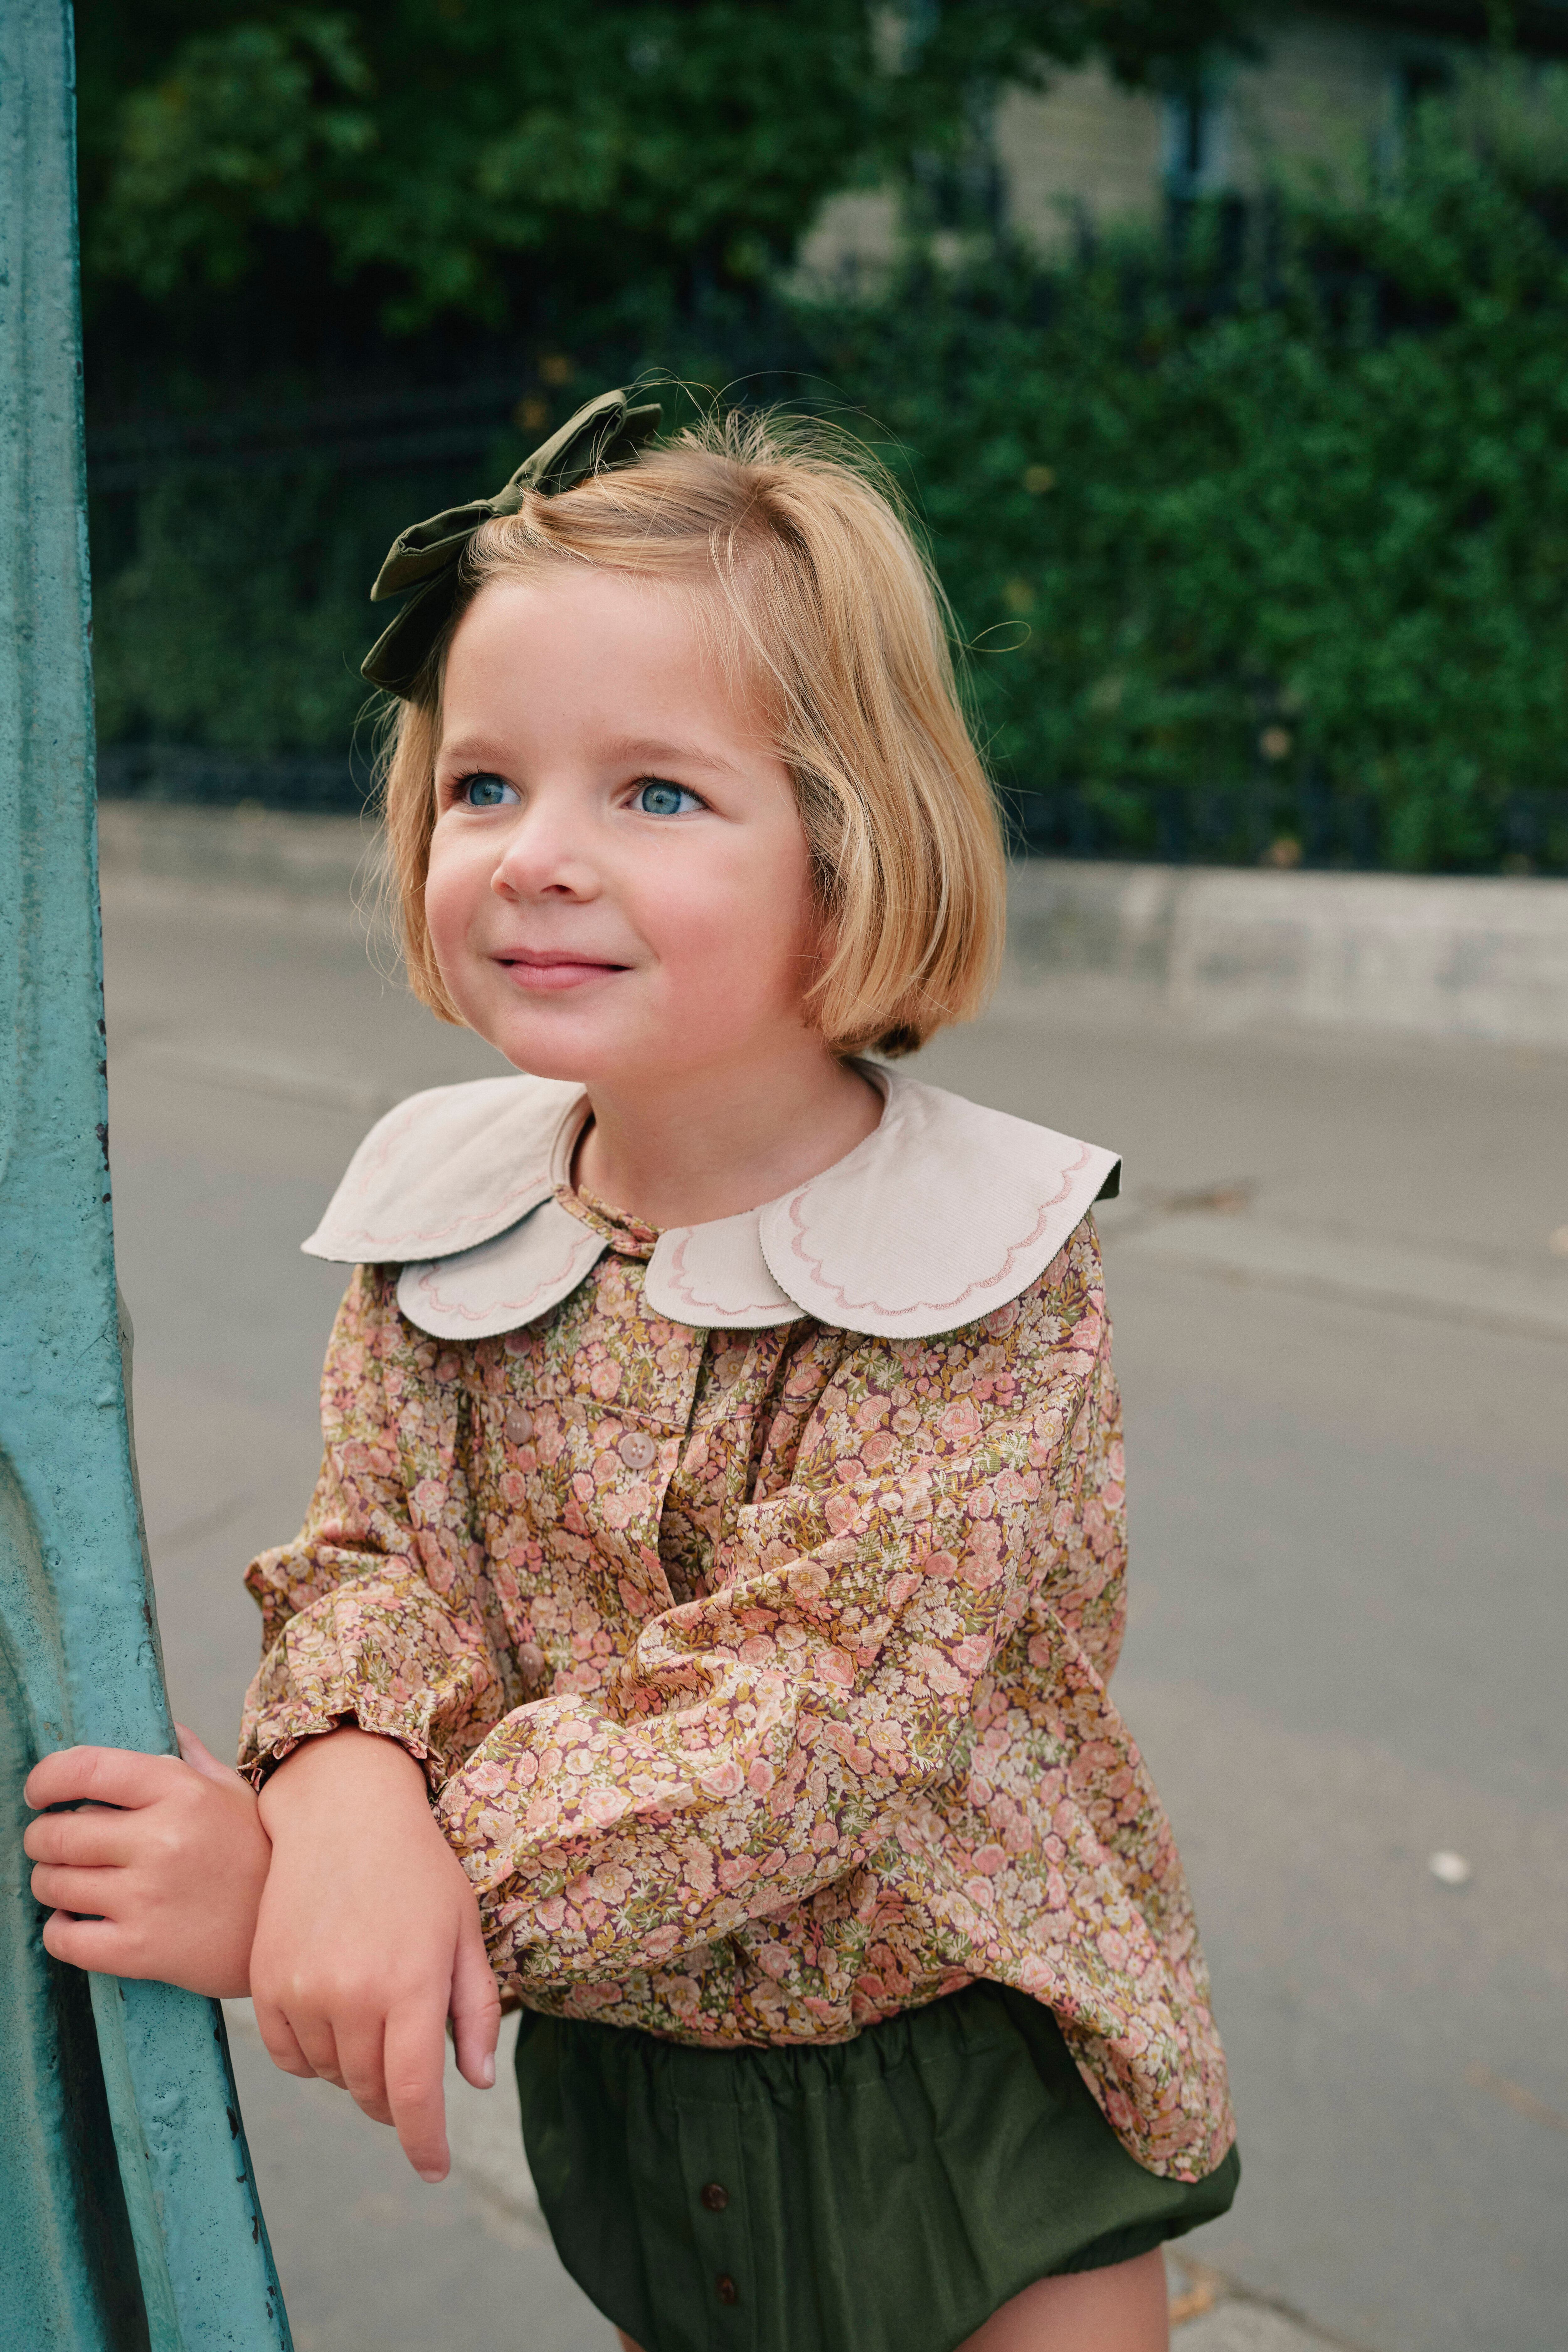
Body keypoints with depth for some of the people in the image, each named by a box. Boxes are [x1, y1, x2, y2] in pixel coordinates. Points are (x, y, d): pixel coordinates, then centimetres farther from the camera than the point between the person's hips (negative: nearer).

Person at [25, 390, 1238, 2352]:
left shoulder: (984, 1272, -24)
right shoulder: (439, 1214, -8)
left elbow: (809, 1721, -30)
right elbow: (368, 1561, -7)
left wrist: (283, 1891, -32)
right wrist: (346, 1784, -31)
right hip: (620, 2072, 5)